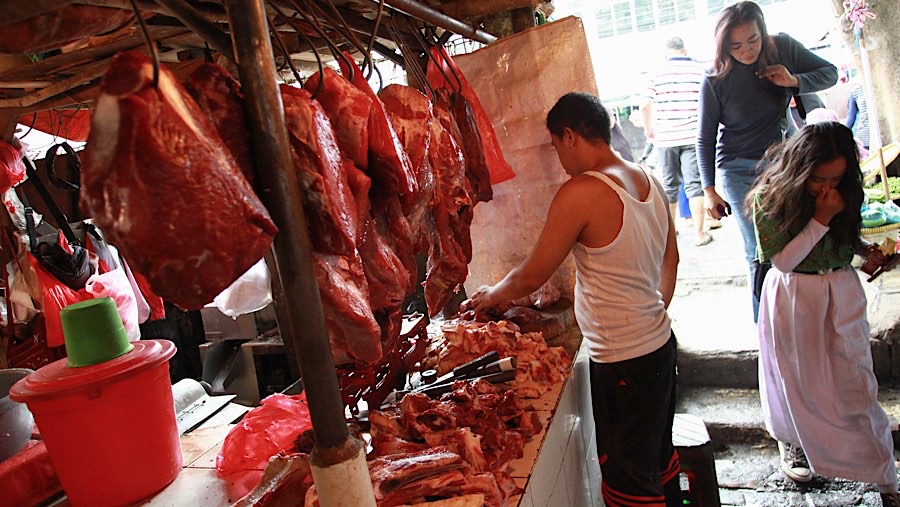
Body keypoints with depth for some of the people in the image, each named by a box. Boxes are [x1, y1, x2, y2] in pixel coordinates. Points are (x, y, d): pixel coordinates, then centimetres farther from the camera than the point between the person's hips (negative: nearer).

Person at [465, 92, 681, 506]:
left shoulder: (581, 192, -22)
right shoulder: (649, 181, 4)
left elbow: (532, 276, -15)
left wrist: (492, 296, 4)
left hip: (622, 362, -9)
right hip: (660, 343, 9)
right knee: (659, 456, 27)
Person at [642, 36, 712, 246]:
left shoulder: (657, 73, 2)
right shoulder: (699, 69, 2)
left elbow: (645, 105, -3)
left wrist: (649, 129, 11)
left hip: (665, 137, 1)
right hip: (692, 135, -1)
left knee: (669, 184, 13)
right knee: (694, 184, 2)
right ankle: (699, 233, 1)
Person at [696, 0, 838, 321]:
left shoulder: (783, 48, -3)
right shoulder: (715, 80, -12)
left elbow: (830, 73, 8)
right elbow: (705, 138, -5)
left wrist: (794, 81, -13)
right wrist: (708, 189, -8)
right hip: (740, 170, -3)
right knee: (760, 254, -5)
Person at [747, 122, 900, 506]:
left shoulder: (845, 191, -3)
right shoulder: (771, 197, -16)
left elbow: (848, 239, 13)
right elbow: (783, 261, -18)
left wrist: (868, 252, -7)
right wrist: (821, 219, -23)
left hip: (843, 294, 3)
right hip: (794, 298, -3)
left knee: (855, 384, 5)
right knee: (798, 379, 14)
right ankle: (791, 442, 42)